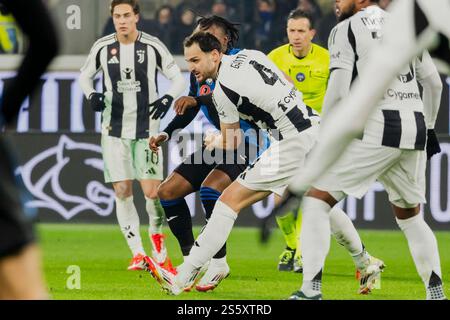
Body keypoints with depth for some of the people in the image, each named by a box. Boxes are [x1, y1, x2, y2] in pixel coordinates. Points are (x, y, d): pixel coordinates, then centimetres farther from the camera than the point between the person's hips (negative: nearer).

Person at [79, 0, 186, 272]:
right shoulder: (103, 48, 0)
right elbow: (85, 76, 16)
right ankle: (138, 253, 5)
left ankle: (157, 235, 21)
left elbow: (178, 78, 3)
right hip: (115, 129, 2)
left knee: (152, 191, -8)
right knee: (122, 191, -3)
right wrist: (92, 95, -2)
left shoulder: (152, 46, -5)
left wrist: (167, 99, -13)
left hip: (146, 129, -2)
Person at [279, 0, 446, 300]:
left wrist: (325, 134, 0)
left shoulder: (347, 30, 0)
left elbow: (339, 89, -9)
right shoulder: (407, 27, 19)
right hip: (414, 130, 6)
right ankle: (437, 293, 15)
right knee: (410, 215, 23)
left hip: (374, 130, -6)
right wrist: (428, 127, 35)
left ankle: (311, 290, -10)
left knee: (317, 200, 1)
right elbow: (434, 84, 23)